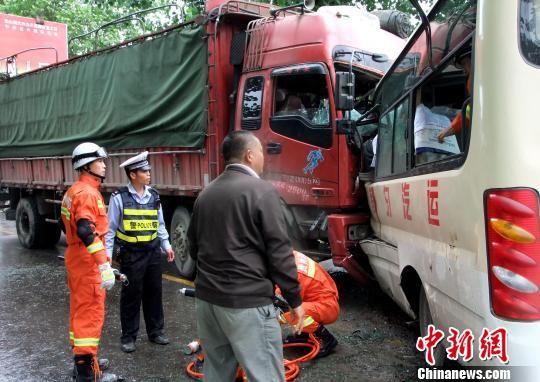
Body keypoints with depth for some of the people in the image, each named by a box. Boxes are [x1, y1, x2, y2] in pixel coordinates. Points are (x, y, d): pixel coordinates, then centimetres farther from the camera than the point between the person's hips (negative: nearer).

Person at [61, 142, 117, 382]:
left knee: (80, 310, 18)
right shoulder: (87, 192, -19)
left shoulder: (74, 191, 13)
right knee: (91, 313, -4)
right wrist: (104, 265, -35)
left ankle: (82, 360, 32)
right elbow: (87, 232, -31)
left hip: (76, 259, 10)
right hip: (87, 262, -10)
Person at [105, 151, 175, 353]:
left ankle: (155, 331, 28)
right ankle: (128, 337, 18)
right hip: (131, 254, -5)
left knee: (154, 292, 13)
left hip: (153, 251, 5)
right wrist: (107, 254, -9)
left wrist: (166, 245, 11)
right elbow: (110, 228, -6)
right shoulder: (119, 197, -9)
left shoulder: (154, 196, 6)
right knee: (131, 295, 4)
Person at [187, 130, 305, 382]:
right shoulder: (261, 190, -11)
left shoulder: (206, 194, 11)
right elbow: (279, 251, -13)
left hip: (206, 297, 8)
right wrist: (295, 299, -5)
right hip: (247, 301, -8)